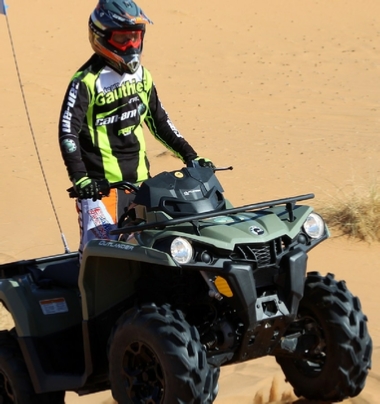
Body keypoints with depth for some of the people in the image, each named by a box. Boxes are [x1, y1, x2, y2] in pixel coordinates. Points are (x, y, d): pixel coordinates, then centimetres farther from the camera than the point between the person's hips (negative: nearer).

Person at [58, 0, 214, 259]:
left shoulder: (141, 75, 10)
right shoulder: (87, 82, -11)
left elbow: (159, 120, 19)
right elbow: (68, 132, -17)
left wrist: (189, 155, 12)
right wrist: (79, 178, -28)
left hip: (140, 180, 7)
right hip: (101, 184, -7)